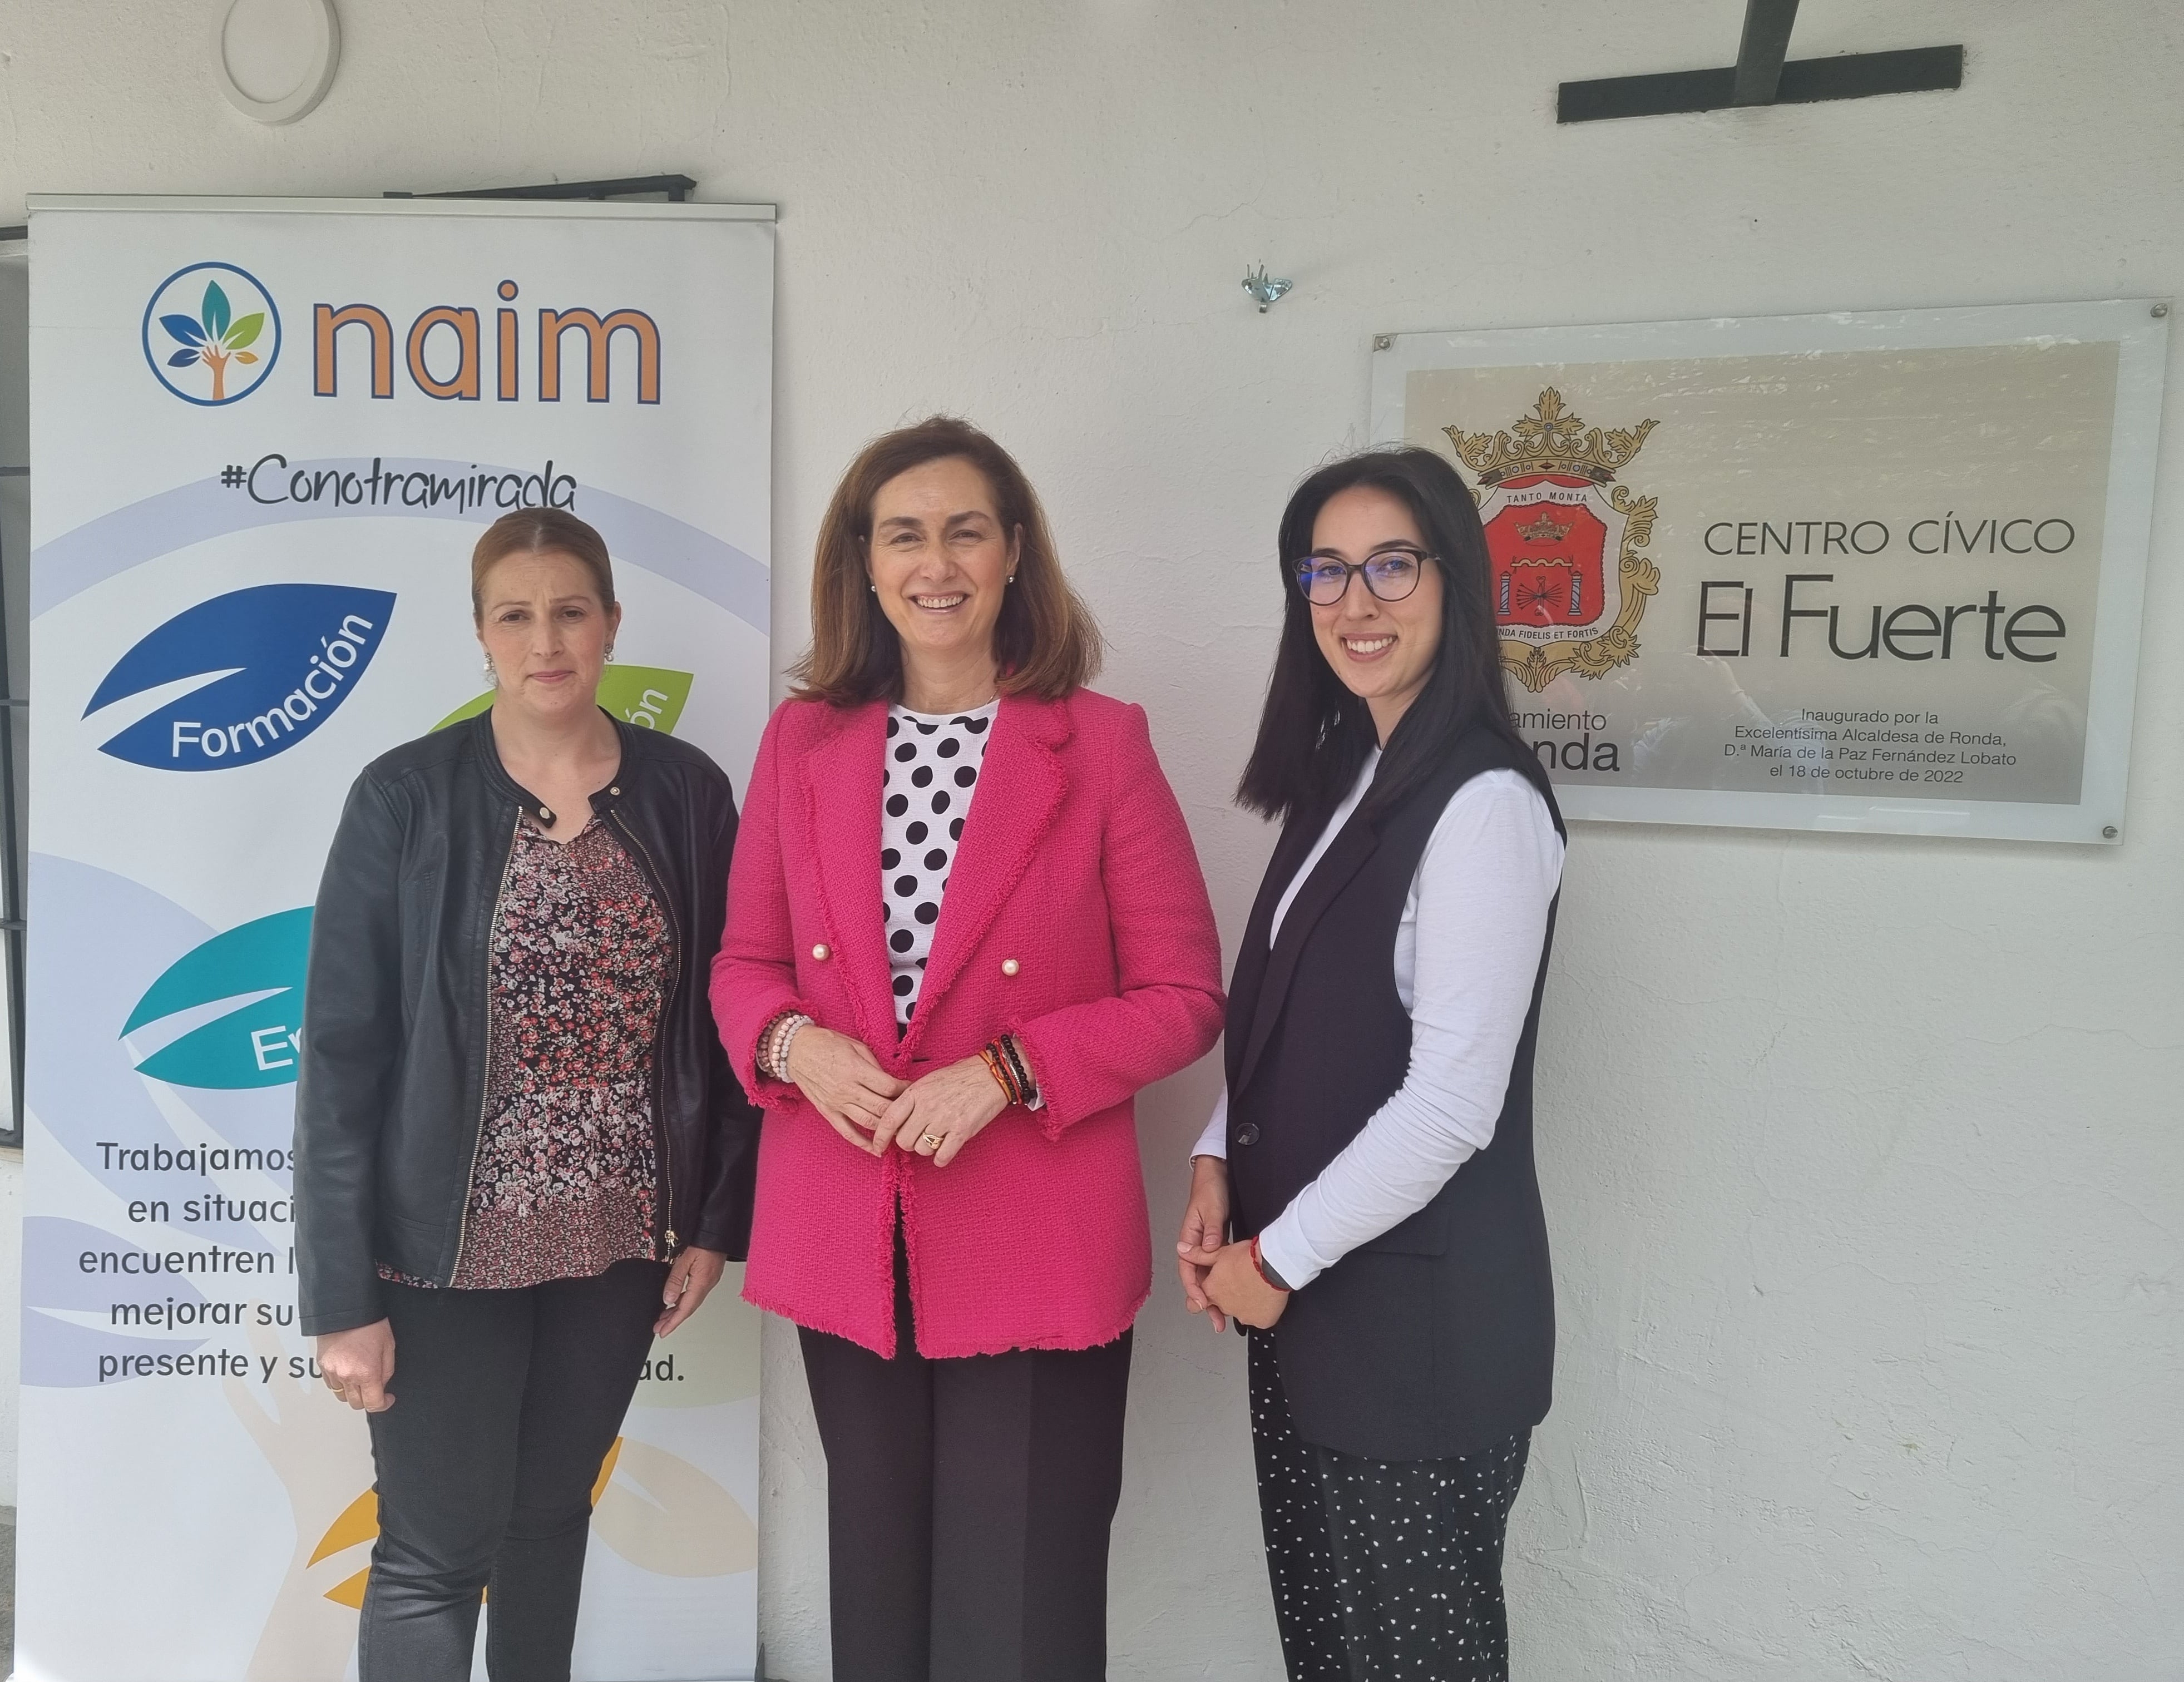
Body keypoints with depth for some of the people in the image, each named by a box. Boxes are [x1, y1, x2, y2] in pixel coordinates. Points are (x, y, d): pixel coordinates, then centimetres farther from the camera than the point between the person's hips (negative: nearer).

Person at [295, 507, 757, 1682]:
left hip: (619, 1238, 3)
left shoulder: (687, 794, -2)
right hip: (451, 1240, -2)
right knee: (435, 1551, 7)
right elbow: (343, 1050, -8)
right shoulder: (406, 798, -9)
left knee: (552, 1513, 19)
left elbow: (720, 1020, 4)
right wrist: (341, 1289, -10)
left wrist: (718, 1218, 3)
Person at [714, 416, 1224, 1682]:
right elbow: (746, 962, 11)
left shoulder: (1101, 744, -5)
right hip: (846, 1238, 4)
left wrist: (1006, 1071, -17)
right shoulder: (804, 739, 5)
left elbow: (1185, 996, -4)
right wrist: (797, 1043, -11)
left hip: (1035, 1245, -3)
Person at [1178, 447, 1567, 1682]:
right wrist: (1221, 1160, 0)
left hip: (1419, 1316, -7)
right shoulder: (1343, 778, 8)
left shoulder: (1486, 803, -18)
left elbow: (1450, 1103, -20)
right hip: (1306, 1296, 8)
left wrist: (1278, 1258, -12)